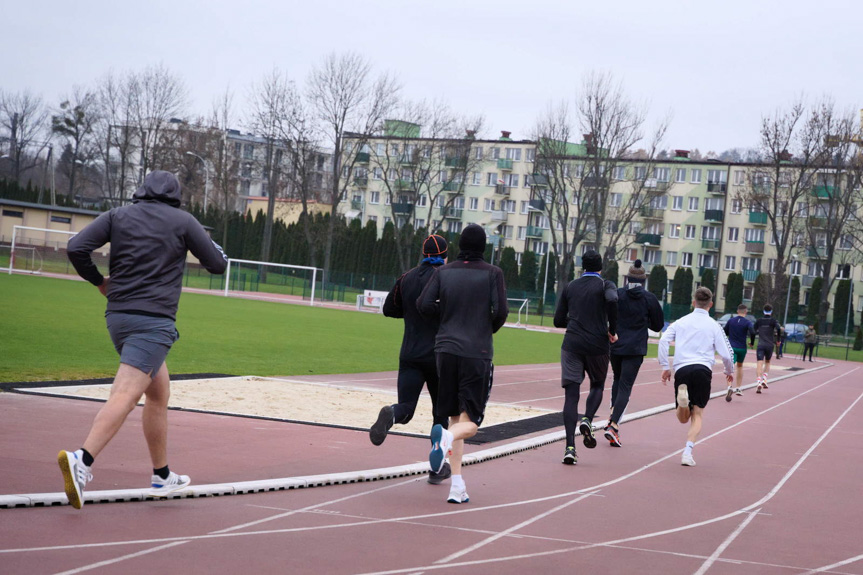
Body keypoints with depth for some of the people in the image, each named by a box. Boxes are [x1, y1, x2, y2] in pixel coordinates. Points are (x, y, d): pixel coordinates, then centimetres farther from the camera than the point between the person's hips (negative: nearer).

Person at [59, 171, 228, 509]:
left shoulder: (118, 216, 11)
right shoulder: (183, 221, 3)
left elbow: (77, 248, -2)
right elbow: (217, 265, 8)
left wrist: (99, 282, 13)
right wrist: (215, 248, 30)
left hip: (117, 316, 6)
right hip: (154, 320, -6)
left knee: (159, 392, 19)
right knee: (126, 395, -16)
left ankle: (162, 476, 25)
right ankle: (82, 460, -35)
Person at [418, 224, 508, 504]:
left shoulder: (444, 272, 6)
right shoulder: (492, 273, -1)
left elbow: (424, 305, -1)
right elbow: (500, 311, -8)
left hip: (446, 349, 3)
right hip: (477, 352, -3)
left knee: (455, 416, 12)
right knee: (470, 422, 2)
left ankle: (457, 485, 4)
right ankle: (447, 437, -34)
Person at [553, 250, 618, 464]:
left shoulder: (570, 287, 13)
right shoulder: (606, 285, 3)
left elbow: (559, 321, 13)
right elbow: (612, 300, -22)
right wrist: (612, 330, -9)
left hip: (572, 344, 2)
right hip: (597, 346, -2)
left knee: (571, 394, -1)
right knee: (597, 386, 22)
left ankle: (570, 447, -13)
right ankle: (587, 420, -6)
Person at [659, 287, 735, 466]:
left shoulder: (681, 322, 15)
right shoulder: (714, 326, 9)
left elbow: (663, 340, 3)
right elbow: (726, 353, 5)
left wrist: (665, 367, 7)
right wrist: (729, 371, 24)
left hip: (681, 369, 1)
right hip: (703, 369, -1)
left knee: (683, 418, 10)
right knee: (697, 415, 5)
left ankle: (682, 397, -24)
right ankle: (687, 451, -15)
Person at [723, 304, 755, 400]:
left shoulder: (731, 320, 3)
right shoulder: (747, 322, -5)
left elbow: (724, 332, 9)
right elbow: (752, 333, -20)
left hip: (731, 347, 0)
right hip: (742, 348, 0)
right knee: (740, 366, 23)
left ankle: (729, 387, -34)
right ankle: (738, 388, 26)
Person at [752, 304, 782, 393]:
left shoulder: (759, 321, 8)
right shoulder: (773, 321, 3)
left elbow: (753, 332, 5)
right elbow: (778, 329, -14)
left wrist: (752, 343, 18)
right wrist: (778, 340, -2)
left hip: (760, 345, 0)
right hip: (770, 345, 0)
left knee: (760, 363, -8)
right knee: (767, 362, 20)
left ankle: (759, 382, -26)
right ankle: (764, 380, 4)